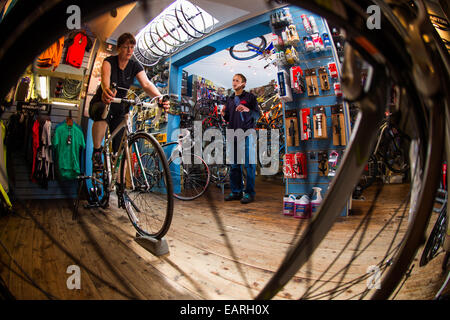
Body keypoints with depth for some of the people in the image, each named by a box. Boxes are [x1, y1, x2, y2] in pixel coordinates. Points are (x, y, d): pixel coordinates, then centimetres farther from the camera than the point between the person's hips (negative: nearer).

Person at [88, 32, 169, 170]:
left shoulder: (135, 66, -3)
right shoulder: (109, 61, -13)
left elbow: (147, 84, -20)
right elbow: (105, 77, -36)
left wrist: (160, 97, -42)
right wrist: (105, 90, -61)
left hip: (120, 108, 4)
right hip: (101, 102, -4)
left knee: (121, 146, -6)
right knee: (103, 111, -39)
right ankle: (96, 152, -26)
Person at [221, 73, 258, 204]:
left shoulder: (250, 97, 5)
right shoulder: (229, 99, 20)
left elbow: (258, 114, -3)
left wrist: (248, 110, -21)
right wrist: (224, 114, 0)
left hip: (247, 134, -5)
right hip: (233, 134, 5)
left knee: (249, 164, -5)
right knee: (234, 165, 6)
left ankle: (249, 193, 0)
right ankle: (236, 192, 13)